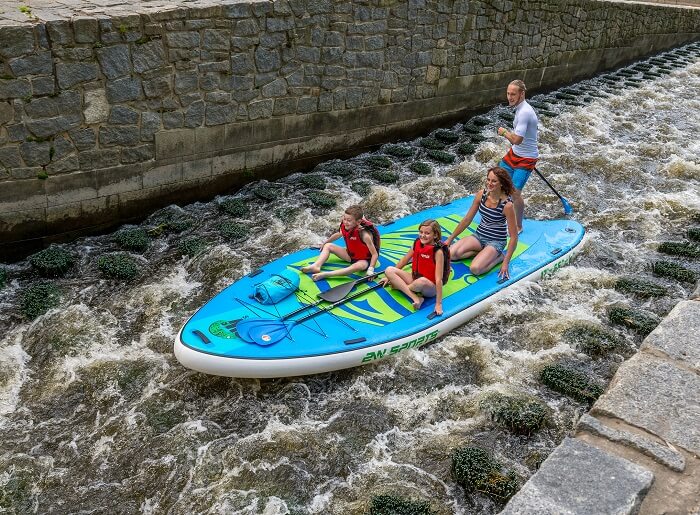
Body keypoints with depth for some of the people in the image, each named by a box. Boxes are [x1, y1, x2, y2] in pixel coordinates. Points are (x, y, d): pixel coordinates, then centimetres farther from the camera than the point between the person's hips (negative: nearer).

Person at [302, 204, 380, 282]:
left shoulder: (364, 235, -32)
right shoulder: (345, 226, -13)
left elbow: (375, 254, -29)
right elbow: (338, 234, 11)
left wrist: (370, 269, -37)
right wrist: (325, 242, 25)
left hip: (363, 260, -8)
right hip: (350, 254, 8)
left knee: (360, 266, -42)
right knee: (328, 246, 4)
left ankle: (326, 274, -51)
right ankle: (316, 266, -21)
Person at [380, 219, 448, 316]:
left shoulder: (438, 251, -21)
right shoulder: (417, 243, -3)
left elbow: (438, 279, -25)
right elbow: (404, 260, 11)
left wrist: (439, 303, -27)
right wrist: (390, 277, 16)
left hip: (430, 288, -6)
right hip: (415, 279, 6)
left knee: (422, 281, -42)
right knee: (389, 270, -12)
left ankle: (399, 285, -7)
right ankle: (415, 298, -22)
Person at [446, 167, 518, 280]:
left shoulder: (507, 205, -21)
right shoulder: (481, 194, -6)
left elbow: (514, 237, -16)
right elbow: (467, 219, 5)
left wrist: (506, 262, -19)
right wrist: (450, 239, 7)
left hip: (496, 241, -5)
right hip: (478, 236, 5)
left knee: (475, 269, -29)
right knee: (451, 253, -19)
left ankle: (499, 257, -2)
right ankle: (483, 252, 1)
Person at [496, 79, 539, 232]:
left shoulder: (524, 112, -27)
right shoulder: (520, 107, 3)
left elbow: (516, 140, -32)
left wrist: (504, 132, -16)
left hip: (526, 159, -10)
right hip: (514, 153, 10)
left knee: (515, 193, -12)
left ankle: (518, 227, 6)